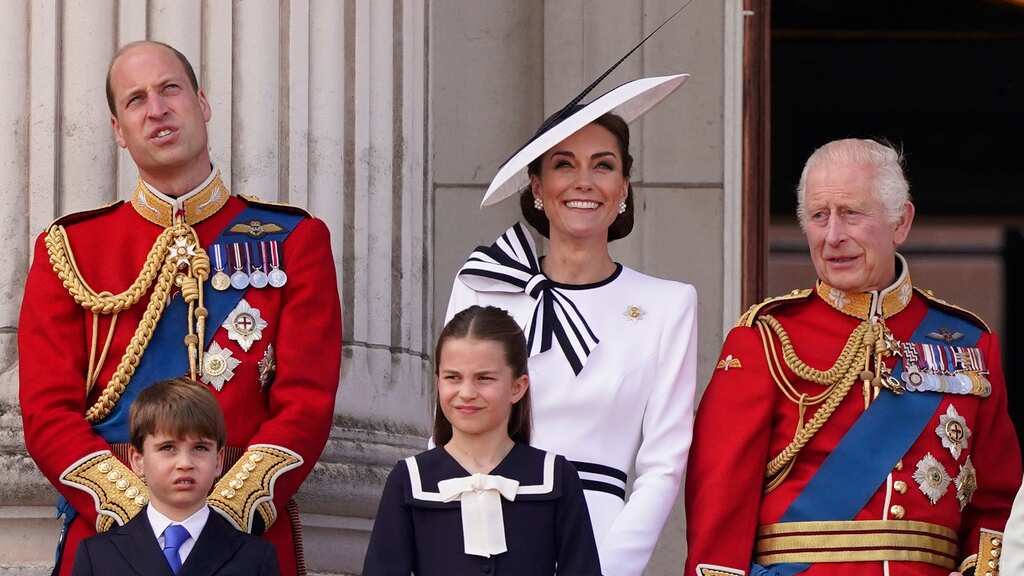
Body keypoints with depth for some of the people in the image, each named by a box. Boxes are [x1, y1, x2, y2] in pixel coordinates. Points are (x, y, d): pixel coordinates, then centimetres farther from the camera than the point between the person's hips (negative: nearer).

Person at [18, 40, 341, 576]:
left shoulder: (293, 242, 6)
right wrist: (140, 515, -15)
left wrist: (223, 516, -17)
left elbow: (307, 404, -3)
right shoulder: (69, 249, 7)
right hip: (105, 530, 0)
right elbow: (48, 412, -1)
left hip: (252, 527, 0)